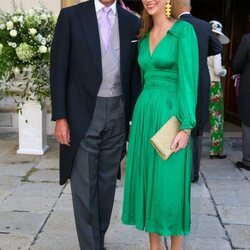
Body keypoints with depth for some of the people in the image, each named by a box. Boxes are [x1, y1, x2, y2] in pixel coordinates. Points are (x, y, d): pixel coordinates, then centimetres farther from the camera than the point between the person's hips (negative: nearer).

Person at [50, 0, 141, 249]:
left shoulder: (132, 22, 7)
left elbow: (135, 72, 10)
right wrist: (60, 117, -9)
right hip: (83, 112, -3)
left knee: (107, 182, 13)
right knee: (84, 185, 1)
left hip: (117, 113, 3)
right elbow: (58, 68, -4)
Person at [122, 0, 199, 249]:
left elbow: (188, 80, -13)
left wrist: (186, 127, -17)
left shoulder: (184, 30, -7)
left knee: (170, 184, 1)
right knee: (147, 181, 10)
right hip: (144, 114, 7)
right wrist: (142, 114, 17)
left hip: (170, 115, -7)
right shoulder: (144, 37, 13)